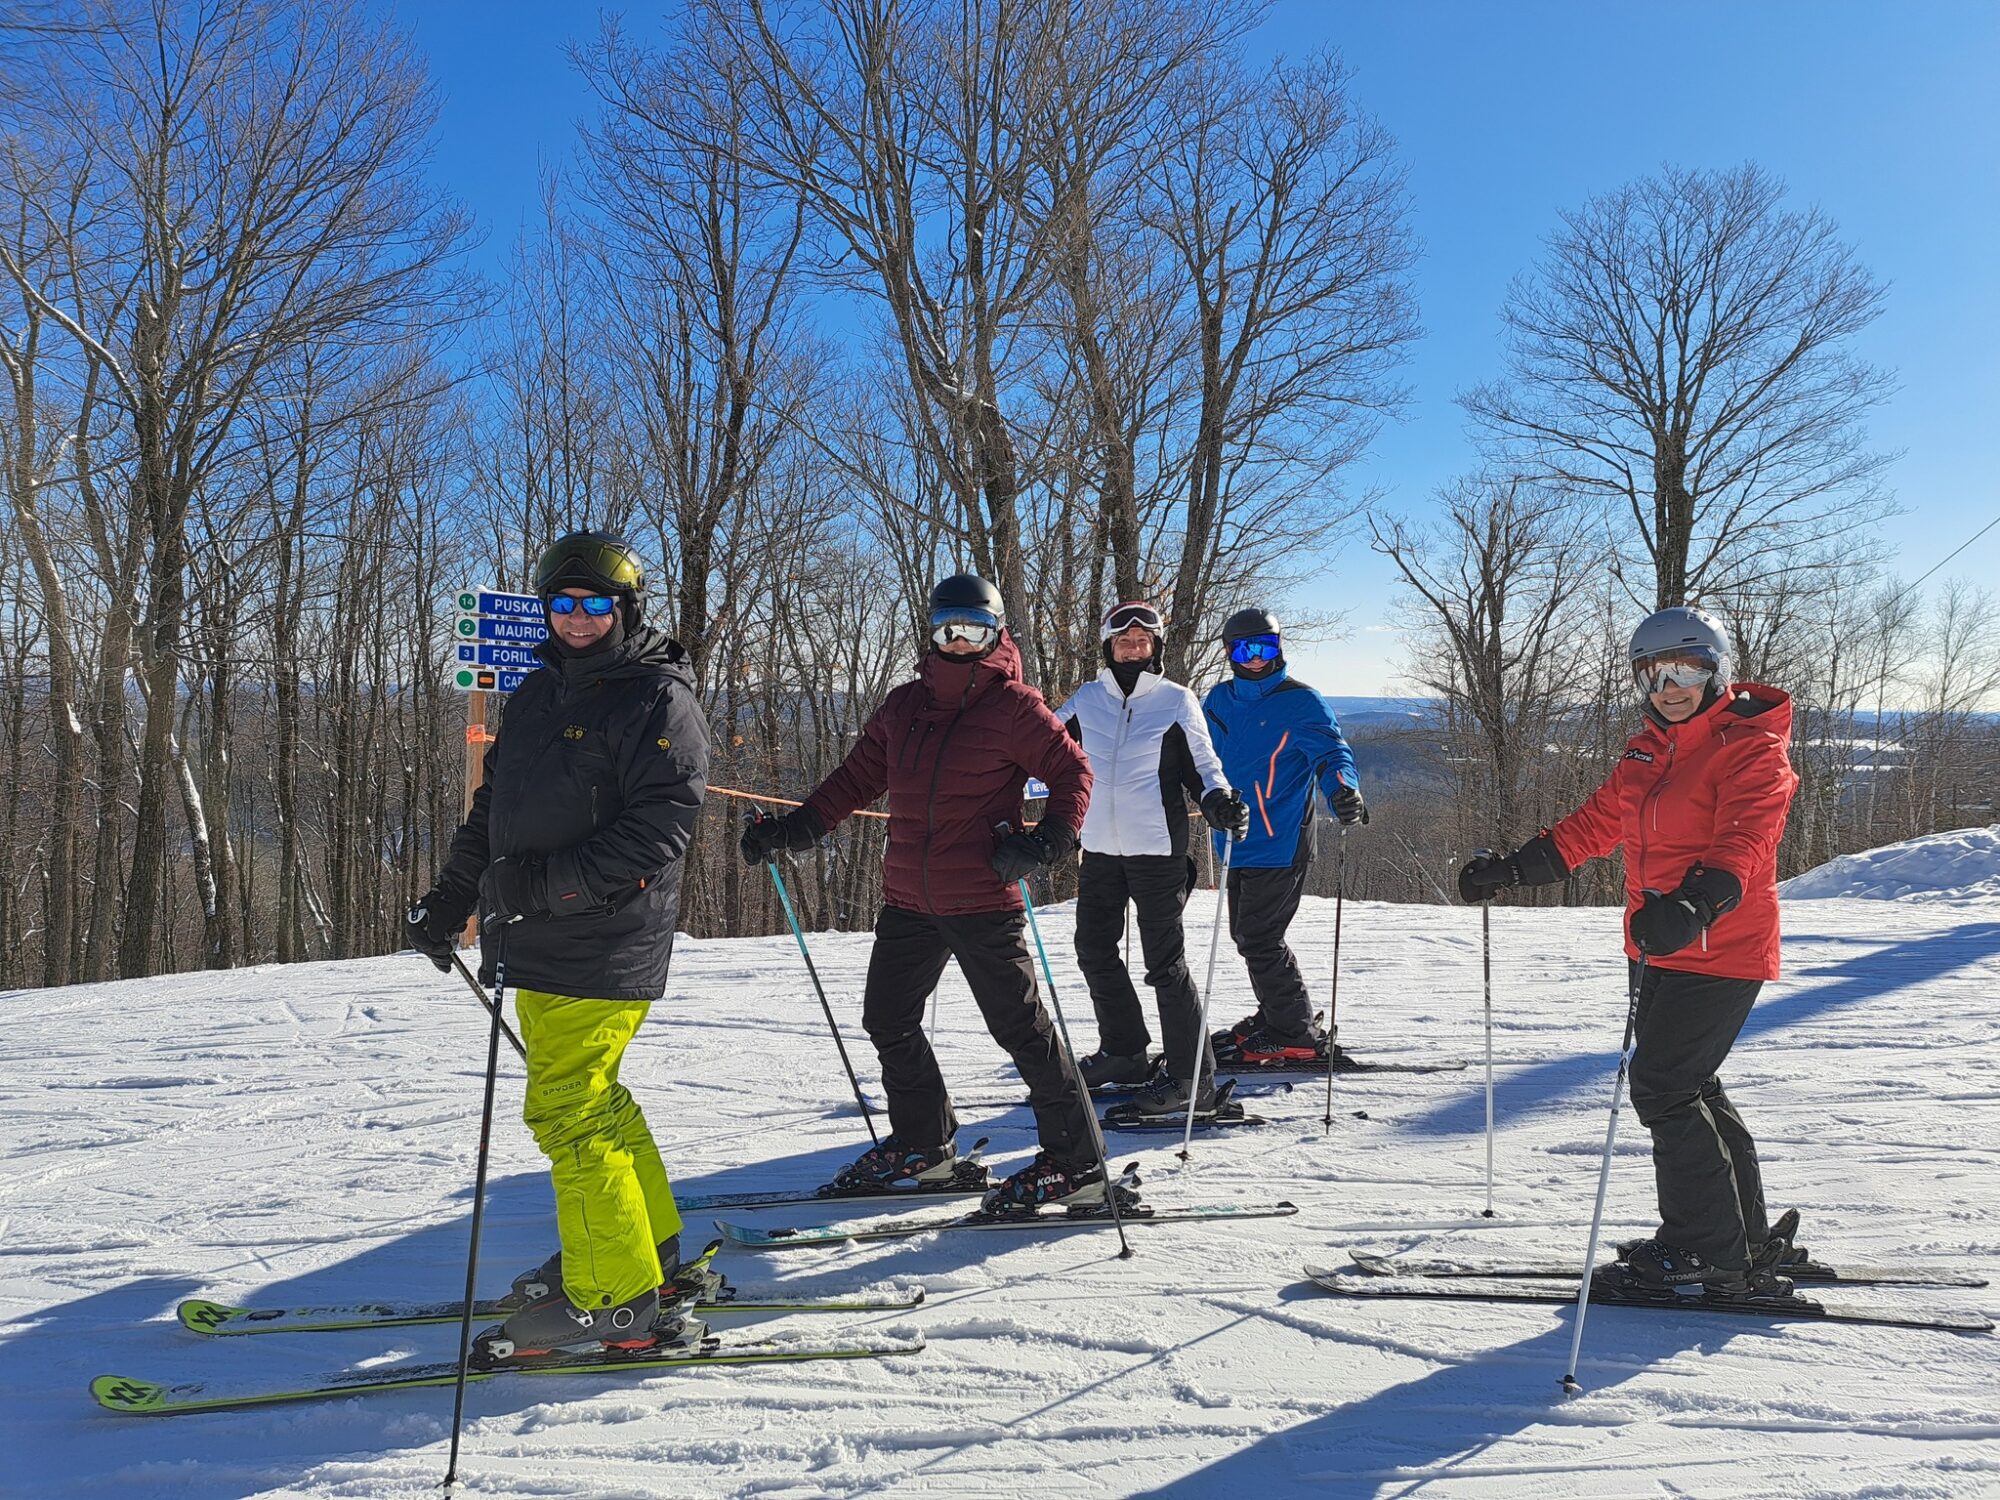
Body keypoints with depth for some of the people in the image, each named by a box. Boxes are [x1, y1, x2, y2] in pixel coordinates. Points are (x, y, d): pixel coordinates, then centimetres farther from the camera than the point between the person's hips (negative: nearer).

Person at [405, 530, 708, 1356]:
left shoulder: (660, 699, -9)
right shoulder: (537, 693, 16)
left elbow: (661, 824, -19)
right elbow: (495, 804, 23)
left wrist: (548, 883, -23)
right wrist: (450, 896, 19)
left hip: (603, 944, -9)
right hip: (543, 940, 9)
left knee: (568, 1109, -7)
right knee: (589, 1097, 17)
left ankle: (611, 1299, 4)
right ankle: (648, 1243, 32)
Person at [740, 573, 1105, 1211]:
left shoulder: (1014, 706, -6)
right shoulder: (904, 705, 9)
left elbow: (1073, 774, -4)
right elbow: (858, 777, 15)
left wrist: (1047, 840, -20)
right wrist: (794, 828, 5)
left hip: (983, 902, -6)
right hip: (908, 901, 7)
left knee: (1020, 1027, -3)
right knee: (888, 1020, 15)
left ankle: (1075, 1162, 8)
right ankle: (924, 1143, 33)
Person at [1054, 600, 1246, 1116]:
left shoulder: (1177, 701, -2)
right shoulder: (1086, 700, 7)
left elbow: (1202, 764, 1)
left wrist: (1219, 801, -18)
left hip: (1157, 850, -5)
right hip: (1100, 848, 5)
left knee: (1165, 962, -4)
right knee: (1094, 950, 14)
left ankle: (1192, 1076, 6)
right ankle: (1124, 1051, 32)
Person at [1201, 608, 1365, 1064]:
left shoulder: (1301, 702, -8)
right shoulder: (1220, 700, 10)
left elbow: (1328, 751, -19)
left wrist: (1342, 789, -40)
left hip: (1278, 843, -7)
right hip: (1235, 842, 7)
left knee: (1258, 939, -8)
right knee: (1247, 936, 15)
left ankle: (1296, 1036, 3)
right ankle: (1277, 1015, 32)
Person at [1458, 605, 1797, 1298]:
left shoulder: (1751, 748, -12)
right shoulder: (1650, 749, 13)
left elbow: (1744, 841, -28)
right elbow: (1597, 824, 20)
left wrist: (1695, 903, -46)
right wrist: (1511, 868, 16)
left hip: (1720, 951, -9)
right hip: (1662, 951, 9)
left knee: (1662, 1087, -8)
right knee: (1686, 1087, 14)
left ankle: (1711, 1252, 5)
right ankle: (1745, 1240, 27)